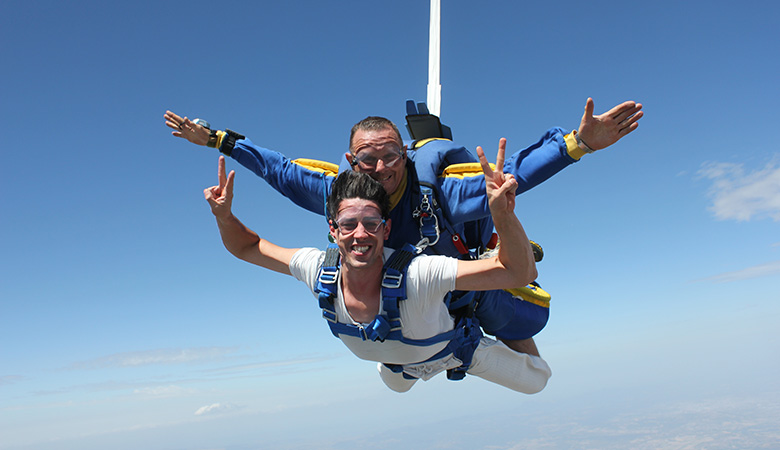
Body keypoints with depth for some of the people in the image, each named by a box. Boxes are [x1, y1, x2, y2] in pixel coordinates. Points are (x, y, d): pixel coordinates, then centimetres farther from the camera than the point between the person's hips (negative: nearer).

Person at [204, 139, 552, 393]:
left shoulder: (416, 276, -49)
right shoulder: (317, 269, -36)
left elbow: (521, 273, -56)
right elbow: (246, 247, -20)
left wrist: (503, 213, -72)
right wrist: (224, 216, -40)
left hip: (455, 347, -3)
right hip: (399, 363, 4)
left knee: (536, 380, 19)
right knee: (397, 384, 40)